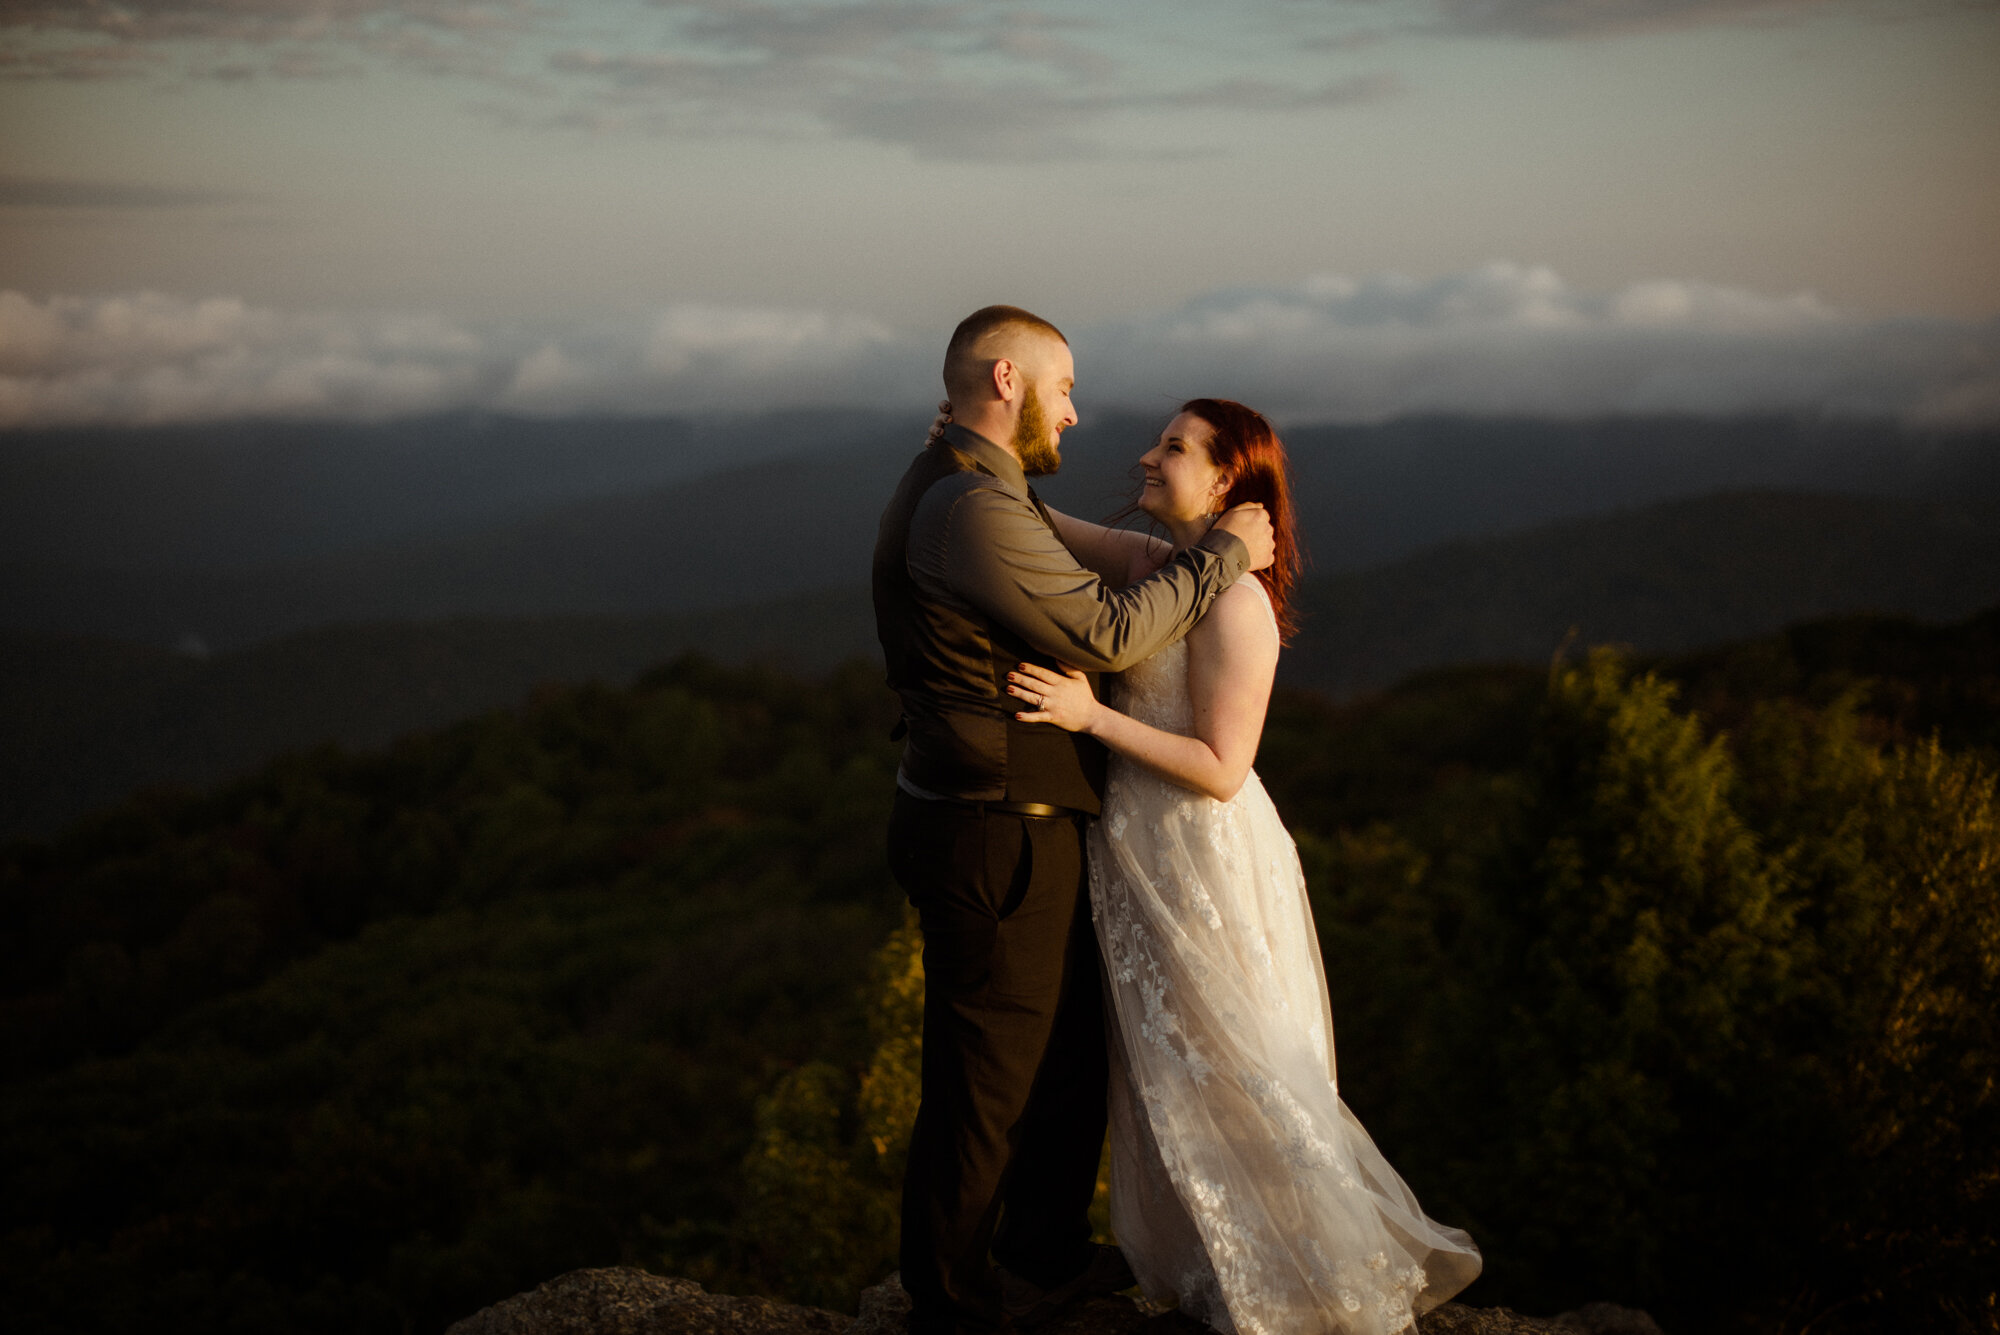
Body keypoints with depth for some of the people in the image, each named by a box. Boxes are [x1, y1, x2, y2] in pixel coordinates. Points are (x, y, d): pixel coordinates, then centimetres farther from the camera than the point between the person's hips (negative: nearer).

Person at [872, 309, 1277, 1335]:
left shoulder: (972, 492, 14)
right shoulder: (973, 509, -22)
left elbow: (1082, 598, 17)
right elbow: (1107, 632, -21)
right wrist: (1221, 555, -10)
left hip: (1016, 833, 11)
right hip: (996, 842, -11)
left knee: (1069, 1053, 23)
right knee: (985, 1085, 3)